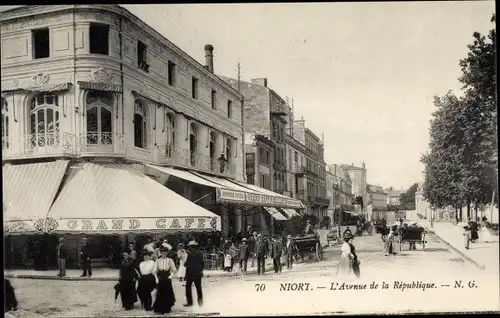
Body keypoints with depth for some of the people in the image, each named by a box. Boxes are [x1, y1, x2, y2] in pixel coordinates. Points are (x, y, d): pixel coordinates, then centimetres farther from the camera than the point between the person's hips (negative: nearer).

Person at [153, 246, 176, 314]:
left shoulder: (170, 260, 2)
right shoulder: (157, 261, 4)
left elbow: (174, 269, 4)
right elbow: (154, 271, 2)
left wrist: (171, 275, -8)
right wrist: (156, 278, -8)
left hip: (167, 278, 0)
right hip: (160, 279, 0)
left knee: (167, 293, 2)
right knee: (160, 293, -3)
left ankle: (167, 308, 13)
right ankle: (159, 309, 4)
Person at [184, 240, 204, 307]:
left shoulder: (190, 254, -15)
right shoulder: (200, 253, 2)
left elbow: (187, 264, -16)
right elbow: (202, 263, 6)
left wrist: (185, 264, 5)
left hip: (190, 273, -5)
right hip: (198, 273, 5)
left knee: (188, 287, 5)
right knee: (198, 287, 16)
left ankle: (190, 302, 4)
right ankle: (200, 299, 12)